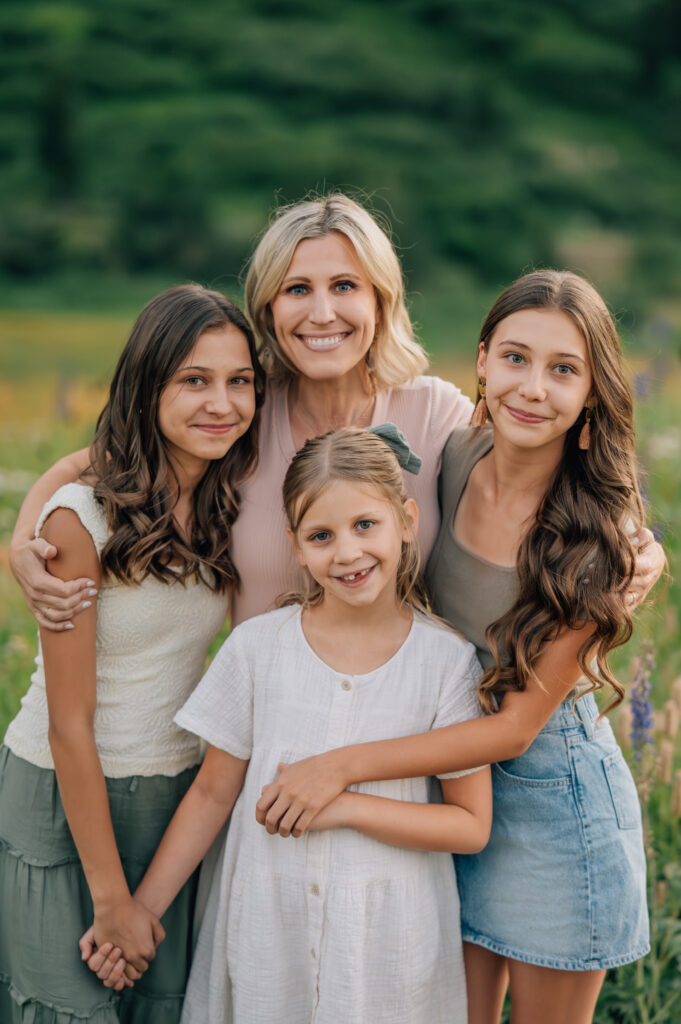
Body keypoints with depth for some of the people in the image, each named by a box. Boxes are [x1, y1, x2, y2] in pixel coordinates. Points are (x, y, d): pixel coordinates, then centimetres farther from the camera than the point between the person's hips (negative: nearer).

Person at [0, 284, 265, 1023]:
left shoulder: (233, 510, -1)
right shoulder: (82, 520, -18)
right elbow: (70, 727, -16)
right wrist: (111, 897, -14)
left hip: (177, 795, 5)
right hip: (64, 797, -5)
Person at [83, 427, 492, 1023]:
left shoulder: (446, 660, -8)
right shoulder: (257, 647, -5)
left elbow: (471, 825, -7)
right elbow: (212, 794, 3)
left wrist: (345, 805, -18)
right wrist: (140, 910, 1)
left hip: (389, 938, -1)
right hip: (267, 929, 1)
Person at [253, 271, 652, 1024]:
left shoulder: (596, 532, -22)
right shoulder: (450, 458, -10)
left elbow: (517, 725, -20)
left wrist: (346, 766, -23)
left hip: (551, 793, -3)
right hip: (449, 778, 4)